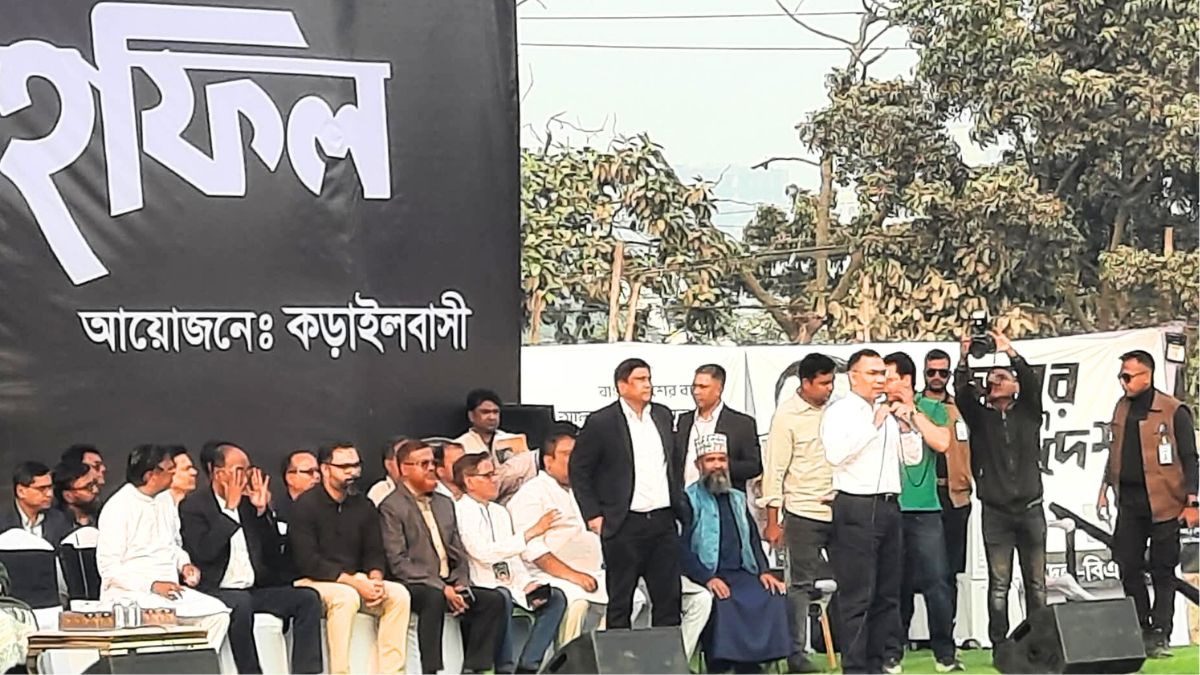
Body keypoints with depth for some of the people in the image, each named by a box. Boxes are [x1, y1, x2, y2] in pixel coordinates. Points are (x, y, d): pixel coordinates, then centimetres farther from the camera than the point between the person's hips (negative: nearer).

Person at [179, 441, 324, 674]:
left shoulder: (249, 503, 15)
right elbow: (204, 552, -18)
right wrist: (230, 508, -13)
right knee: (241, 602, -37)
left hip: (255, 591, 6)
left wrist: (263, 510, 1)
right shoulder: (193, 505, -1)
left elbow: (273, 555, 12)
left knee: (308, 598, -13)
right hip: (216, 592, -6)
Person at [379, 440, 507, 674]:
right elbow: (398, 562, -12)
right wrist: (441, 588, -18)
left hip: (449, 586, 7)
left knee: (494, 600, -14)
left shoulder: (445, 504, 21)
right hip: (414, 586, -7)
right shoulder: (391, 507, -3)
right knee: (434, 598, -37)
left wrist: (461, 585, -2)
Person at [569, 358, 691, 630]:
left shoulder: (662, 416, 12)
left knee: (668, 598, 8)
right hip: (624, 525, -5)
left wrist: (680, 505, 13)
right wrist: (593, 515, -7)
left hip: (663, 520, 5)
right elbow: (578, 470, -2)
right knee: (620, 601, 3)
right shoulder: (600, 422, -6)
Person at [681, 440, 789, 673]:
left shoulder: (737, 499, 23)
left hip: (742, 574, 5)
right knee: (722, 602, -36)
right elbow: (681, 547, -8)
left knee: (773, 596, -22)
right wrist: (708, 578, -20)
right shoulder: (688, 499, 3)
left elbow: (753, 540, 21)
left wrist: (763, 571, 2)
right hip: (707, 577, -5)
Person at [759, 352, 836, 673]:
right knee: (801, 584, 0)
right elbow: (775, 471, -6)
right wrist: (772, 522, -8)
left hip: (838, 511, 5)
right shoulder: (787, 416, -6)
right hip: (803, 514, -5)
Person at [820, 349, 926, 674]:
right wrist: (874, 425, -17)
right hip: (856, 509, -7)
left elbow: (912, 457, 18)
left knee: (887, 595, 10)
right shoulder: (839, 411, -3)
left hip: (888, 507, 8)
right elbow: (835, 454, -19)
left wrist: (907, 426, 1)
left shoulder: (889, 414, 17)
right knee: (857, 597, -7)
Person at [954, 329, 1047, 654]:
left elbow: (1033, 384, -9)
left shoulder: (1028, 411, 8)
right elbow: (962, 393, -10)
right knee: (999, 584, 0)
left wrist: (1011, 353, -23)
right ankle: (999, 645, 3)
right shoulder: (980, 415, 7)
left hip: (1030, 508, 1)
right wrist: (964, 361, -25)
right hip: (995, 512, -1)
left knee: (1036, 582, 4)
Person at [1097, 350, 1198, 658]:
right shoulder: (1122, 408, 11)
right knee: (1128, 567, 7)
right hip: (1129, 501, 6)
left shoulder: (1174, 412, -8)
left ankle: (1159, 636, 8)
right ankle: (1140, 630, 18)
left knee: (1162, 572, 3)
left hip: (1163, 502, -6)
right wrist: (1105, 487, 17)